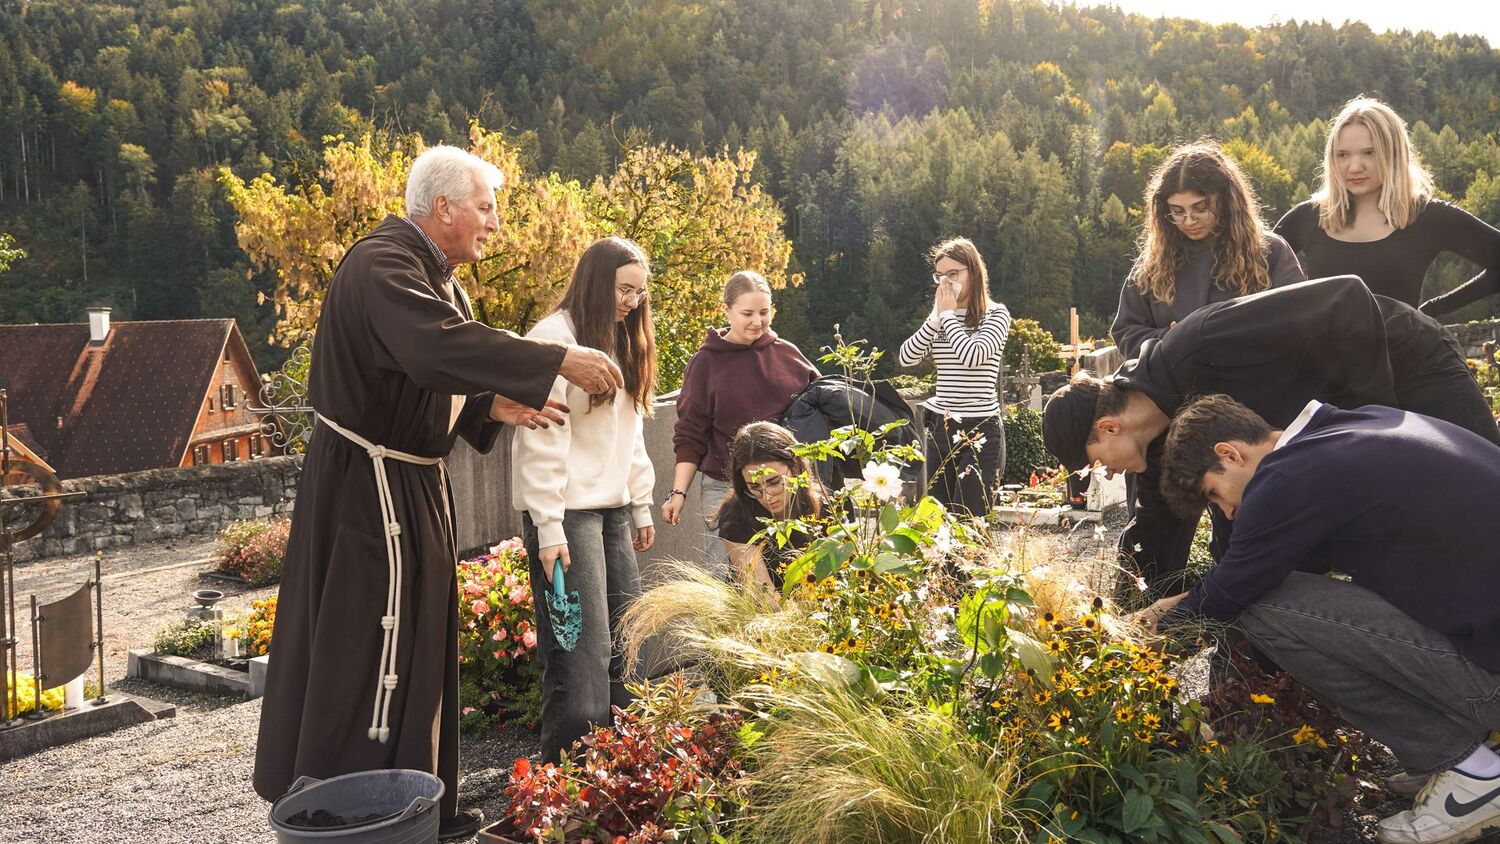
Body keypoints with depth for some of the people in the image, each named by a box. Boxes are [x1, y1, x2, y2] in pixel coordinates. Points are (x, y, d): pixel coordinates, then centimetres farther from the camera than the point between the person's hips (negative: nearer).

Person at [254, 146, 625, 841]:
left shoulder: (435, 274, 13)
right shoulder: (383, 266, -20)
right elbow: (441, 346, -38)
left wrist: (492, 406, 0)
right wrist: (558, 360, -36)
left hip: (410, 482, 11)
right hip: (370, 487, -11)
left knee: (417, 639, 17)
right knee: (377, 643, -3)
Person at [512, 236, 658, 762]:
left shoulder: (622, 343, 17)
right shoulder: (556, 337, -10)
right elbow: (540, 440, -15)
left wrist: (641, 505, 17)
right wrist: (549, 528, -18)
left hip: (613, 509, 8)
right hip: (568, 510, -8)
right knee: (582, 649, -9)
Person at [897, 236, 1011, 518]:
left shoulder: (996, 314, -4)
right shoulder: (940, 316, 12)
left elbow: (973, 356, -22)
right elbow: (907, 358, 0)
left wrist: (948, 314, -10)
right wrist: (936, 317, -7)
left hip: (979, 430, -6)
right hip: (940, 428, 6)